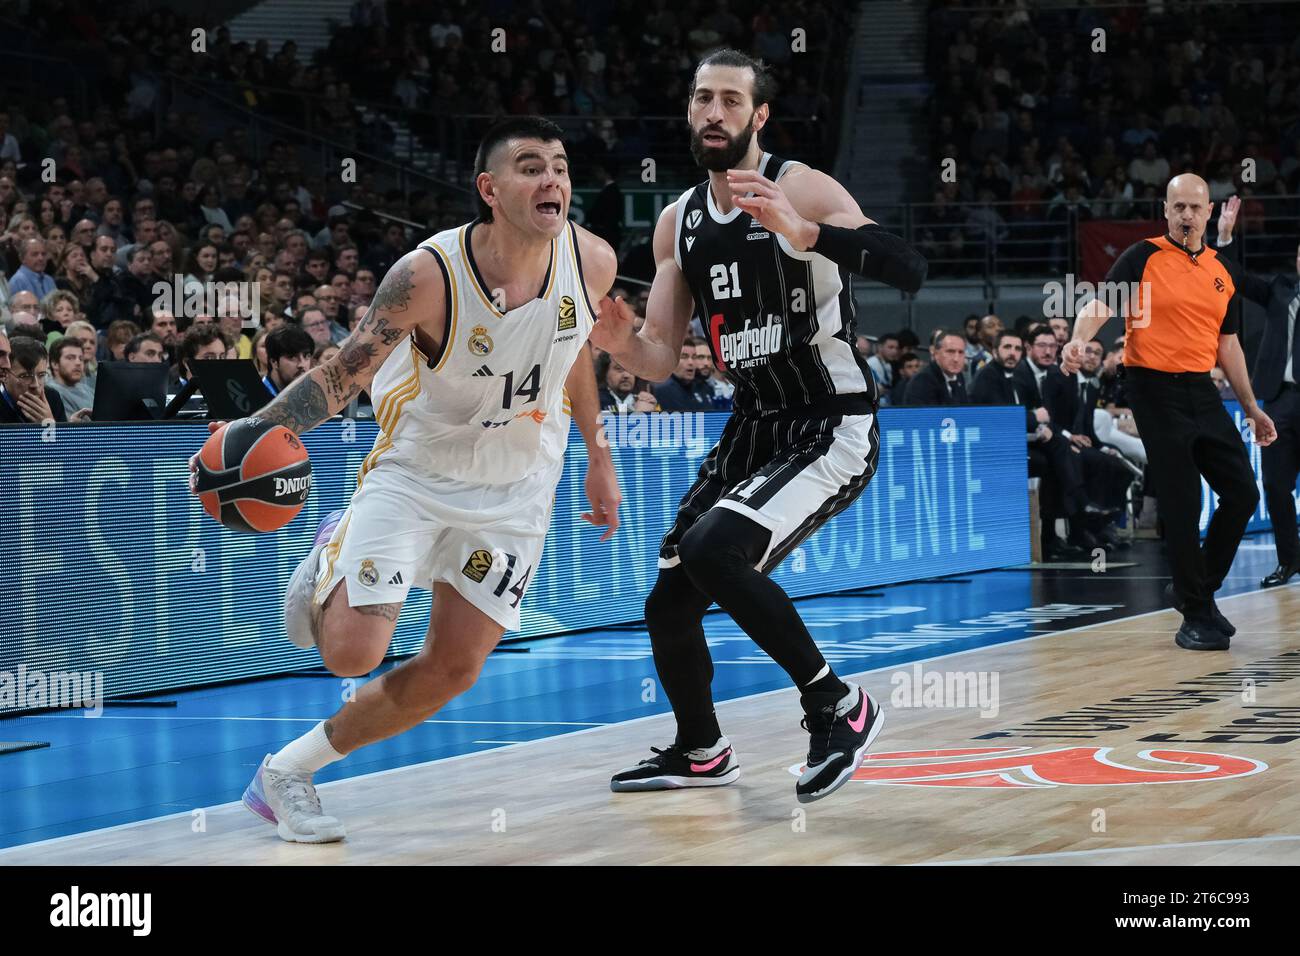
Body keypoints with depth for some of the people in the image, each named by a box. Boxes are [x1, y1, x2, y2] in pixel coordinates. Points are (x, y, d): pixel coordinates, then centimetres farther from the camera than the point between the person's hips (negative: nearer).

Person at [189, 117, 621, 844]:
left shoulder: (592, 262, -15)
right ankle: (329, 564, 22)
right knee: (351, 651, -15)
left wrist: (597, 452, 14)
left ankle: (289, 771, 19)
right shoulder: (430, 275, -28)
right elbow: (344, 373, -23)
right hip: (415, 471, -4)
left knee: (452, 671, 0)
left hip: (516, 488, 4)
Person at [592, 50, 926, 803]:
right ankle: (701, 753, 36)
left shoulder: (801, 189, -14)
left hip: (834, 430, -7)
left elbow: (909, 272, -28)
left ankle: (839, 707, -11)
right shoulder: (679, 222, 7)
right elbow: (663, 360, 9)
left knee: (712, 549, -28)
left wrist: (803, 232, -42)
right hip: (754, 430, 7)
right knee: (669, 605, 10)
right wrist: (621, 342, -15)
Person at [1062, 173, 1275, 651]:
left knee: (1242, 494, 2)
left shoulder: (1225, 271, 13)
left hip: (1202, 391, 6)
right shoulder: (1144, 257, -3)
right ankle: (1196, 613, 3)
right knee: (1181, 506, -6)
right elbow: (1100, 306, -12)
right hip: (1156, 390, -6)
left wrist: (1252, 408, 18)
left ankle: (1192, 589, 20)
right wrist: (1079, 341, -33)